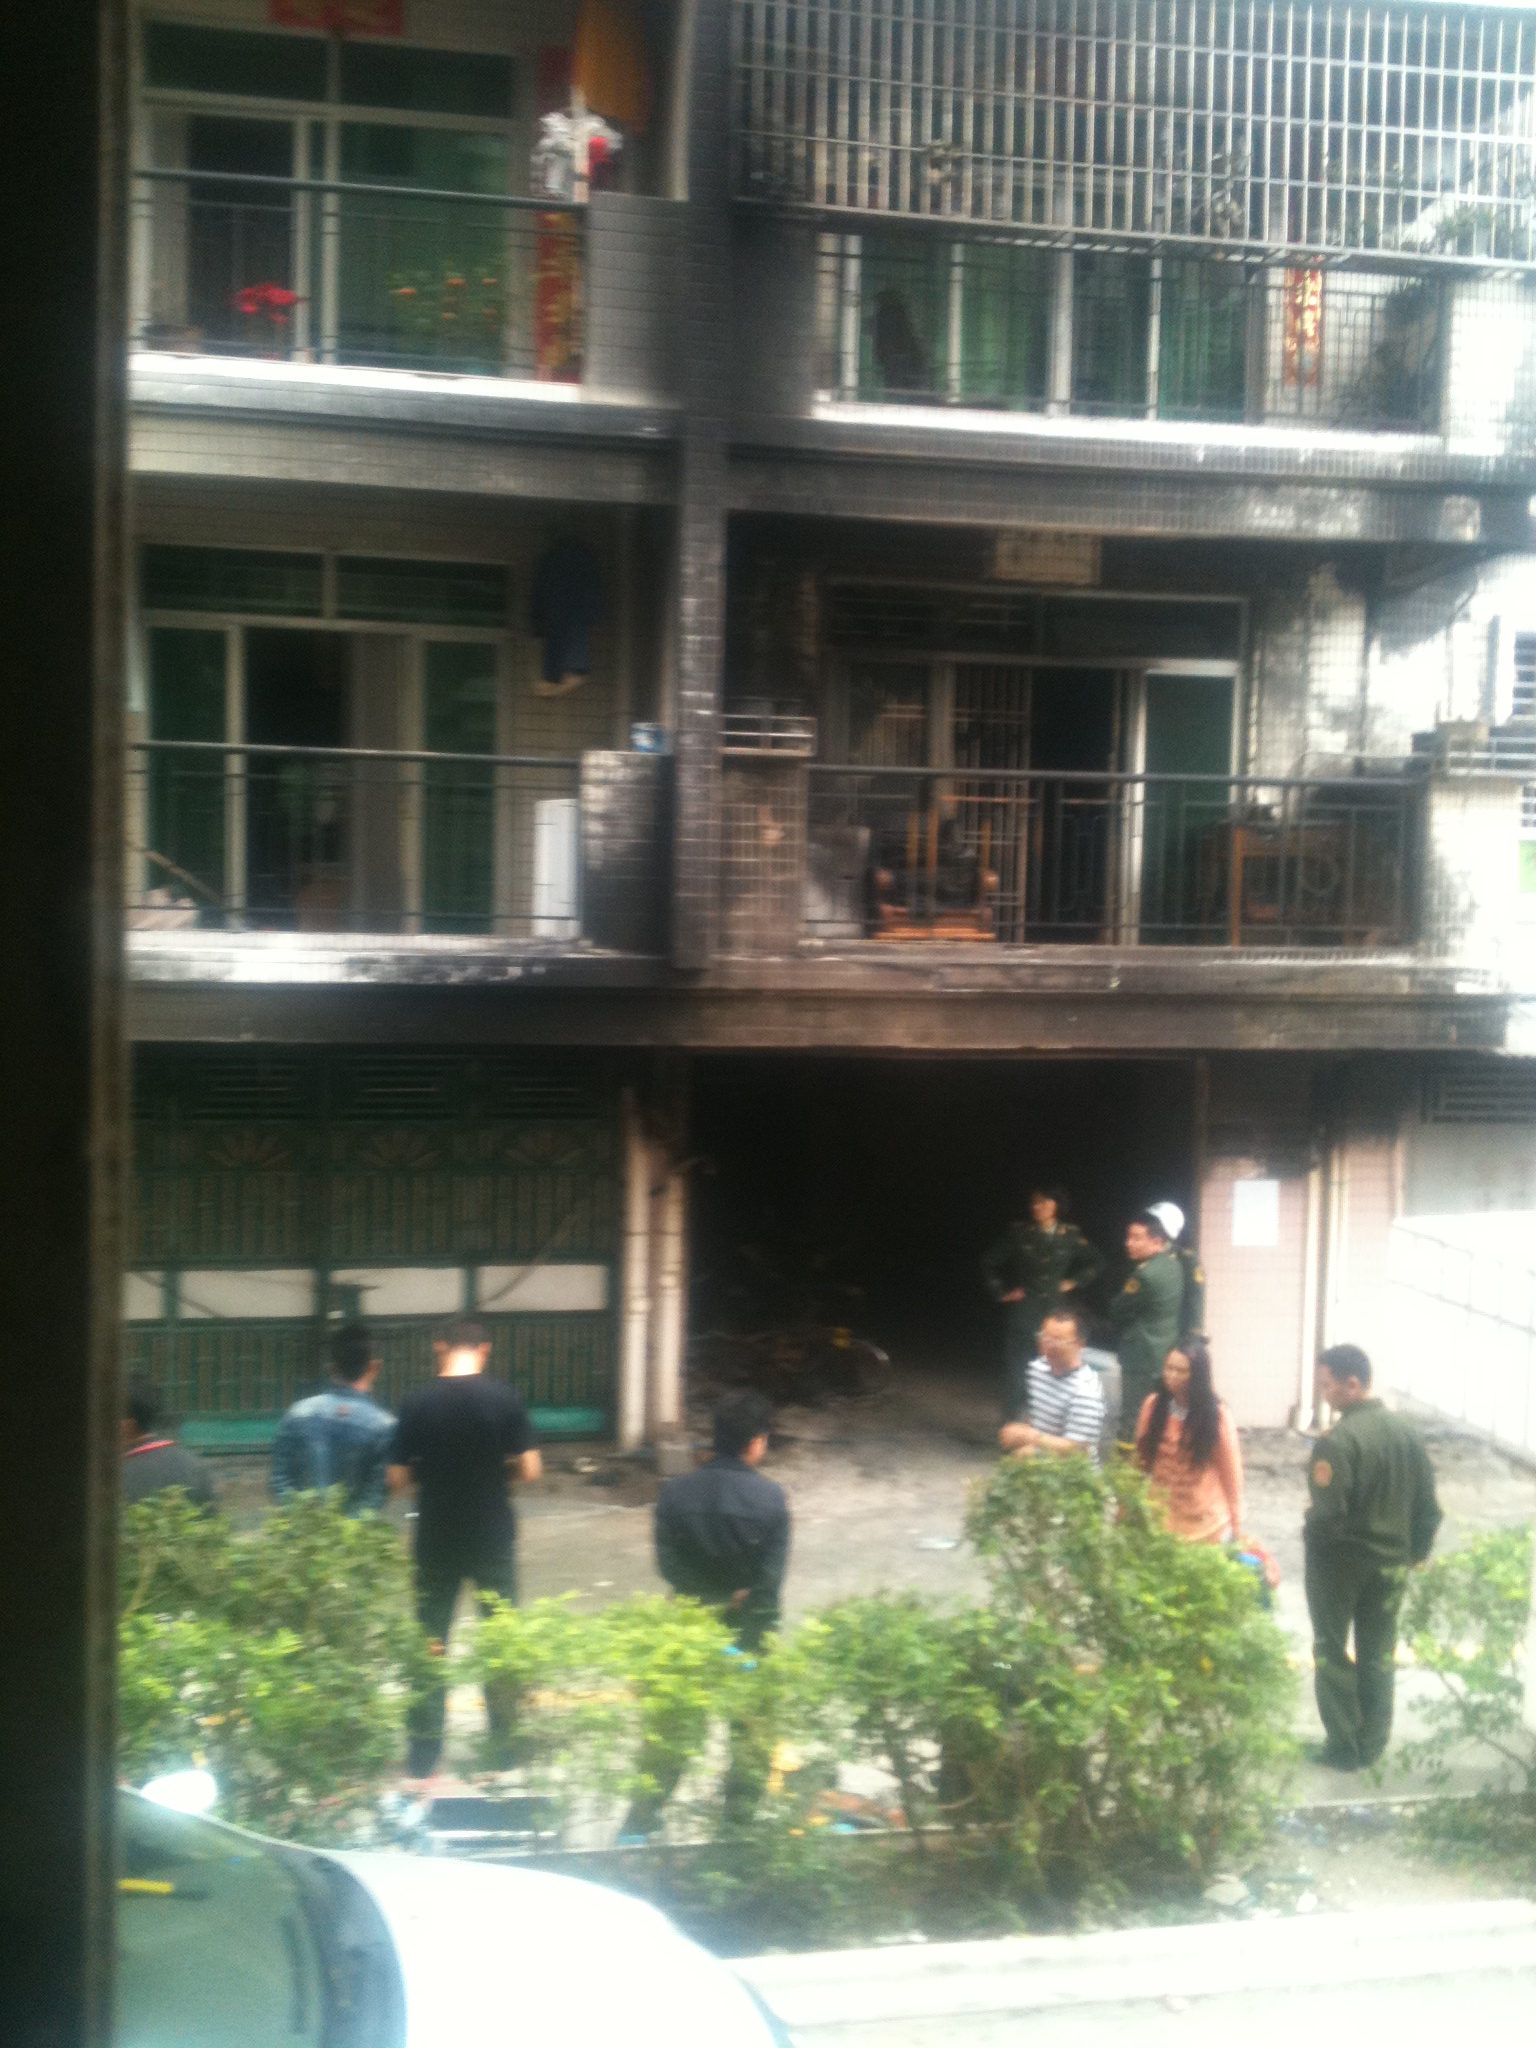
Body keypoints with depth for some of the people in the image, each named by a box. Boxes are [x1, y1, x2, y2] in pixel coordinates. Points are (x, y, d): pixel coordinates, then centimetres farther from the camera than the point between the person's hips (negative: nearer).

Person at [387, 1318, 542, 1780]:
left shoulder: (417, 1402, -9)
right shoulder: (504, 1399, -9)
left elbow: (397, 1478, -8)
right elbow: (530, 1468, -9)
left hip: (436, 1539, 0)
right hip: (493, 1538, 0)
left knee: (430, 1643, 10)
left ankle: (423, 1754, 13)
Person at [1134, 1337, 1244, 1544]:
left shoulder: (1217, 1414, -9)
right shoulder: (1153, 1405, -2)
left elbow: (1230, 1471, -4)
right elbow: (1140, 1460, 4)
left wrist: (1235, 1522, -1)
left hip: (1205, 1525, -2)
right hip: (1158, 1519, 2)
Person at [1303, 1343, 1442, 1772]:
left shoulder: (1337, 1442, -24)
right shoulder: (1407, 1433, -2)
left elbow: (1327, 1515, -25)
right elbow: (1428, 1509, 4)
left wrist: (1308, 1529, -4)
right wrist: (1415, 1553, 16)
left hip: (1339, 1561, -6)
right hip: (1390, 1564, 6)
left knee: (1331, 1651, 11)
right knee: (1378, 1654, 18)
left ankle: (1343, 1747, 15)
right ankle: (1372, 1745, 26)